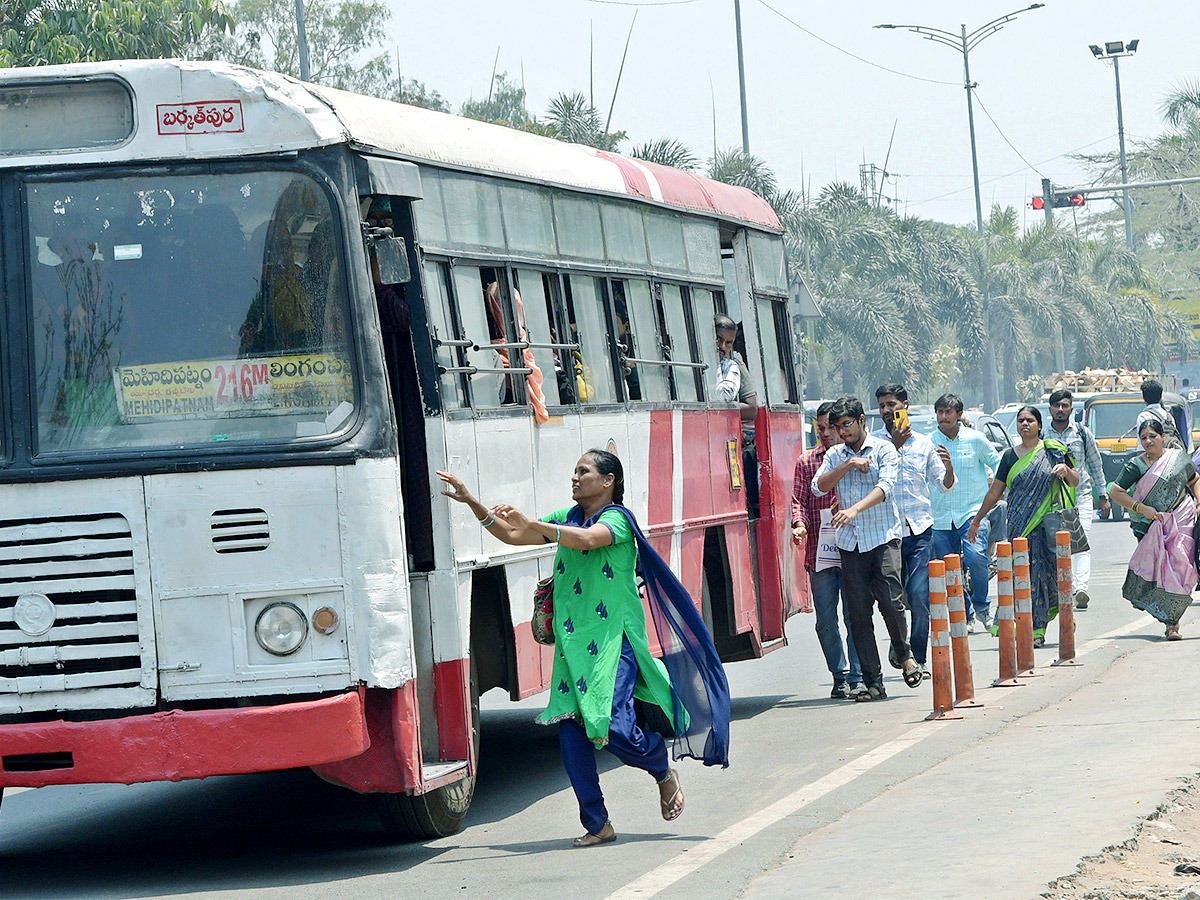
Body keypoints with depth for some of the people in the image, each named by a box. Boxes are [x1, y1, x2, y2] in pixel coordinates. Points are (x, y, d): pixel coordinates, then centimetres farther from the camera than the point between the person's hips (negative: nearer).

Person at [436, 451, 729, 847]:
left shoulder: (617, 519, -5)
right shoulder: (567, 518, 17)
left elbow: (588, 539, -27)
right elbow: (511, 535, 18)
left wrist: (531, 524, -33)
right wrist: (472, 503, 6)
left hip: (613, 641, -7)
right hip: (572, 643, 7)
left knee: (615, 727, -16)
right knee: (570, 731, -5)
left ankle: (665, 773, 16)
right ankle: (597, 824, 3)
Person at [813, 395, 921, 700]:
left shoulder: (884, 450, 2)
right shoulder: (835, 456, 15)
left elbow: (885, 487, -14)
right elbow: (819, 486, 0)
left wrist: (854, 509, -28)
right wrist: (848, 465, -10)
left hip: (883, 535, -4)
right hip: (850, 542, 4)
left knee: (890, 600, -16)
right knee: (858, 612, -2)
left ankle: (903, 653, 14)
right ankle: (873, 682, 2)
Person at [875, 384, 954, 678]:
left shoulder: (923, 444, 11)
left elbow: (944, 486, 15)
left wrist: (948, 467, -6)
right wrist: (895, 445, -14)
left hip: (919, 531, 1)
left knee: (919, 596, -7)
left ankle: (918, 658, 1)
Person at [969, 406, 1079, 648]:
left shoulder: (1053, 451, 6)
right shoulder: (1011, 456, 11)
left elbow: (1075, 482, 8)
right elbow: (995, 491, 15)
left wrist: (1066, 470, -14)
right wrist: (976, 521, 16)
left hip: (1048, 522, -2)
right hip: (1019, 523, 2)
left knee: (1045, 571, -6)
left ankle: (1039, 629, -1)